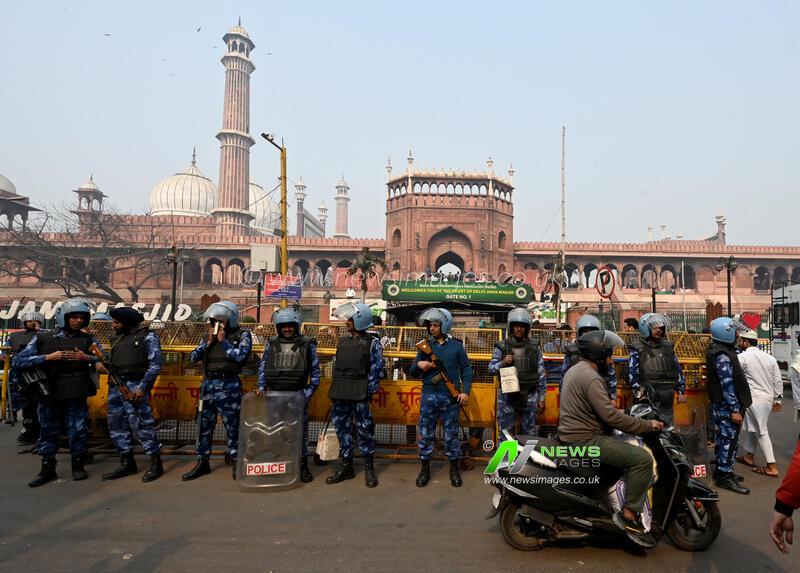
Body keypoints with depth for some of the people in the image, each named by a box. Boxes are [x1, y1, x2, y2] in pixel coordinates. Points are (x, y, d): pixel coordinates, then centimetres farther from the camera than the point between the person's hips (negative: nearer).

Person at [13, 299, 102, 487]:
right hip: (49, 394, 1)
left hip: (77, 395, 0)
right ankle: (47, 469, 24)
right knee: (48, 432, 10)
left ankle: (78, 465, 22)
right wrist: (48, 357, -12)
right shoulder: (42, 339, 3)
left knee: (79, 431, 5)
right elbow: (17, 362, -1)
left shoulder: (88, 340, 5)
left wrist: (87, 358, -14)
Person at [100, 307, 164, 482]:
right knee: (117, 425, 10)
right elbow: (113, 361, 20)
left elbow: (155, 364, -10)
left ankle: (156, 463, 2)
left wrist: (142, 388, -16)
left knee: (141, 425, -8)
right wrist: (102, 364, -3)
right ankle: (127, 463, 21)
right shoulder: (116, 338, 17)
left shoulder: (147, 337, -5)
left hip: (135, 386, -8)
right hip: (115, 386, 8)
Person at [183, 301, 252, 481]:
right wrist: (209, 342, -6)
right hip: (208, 384, 5)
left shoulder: (242, 335, -2)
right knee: (205, 426, 12)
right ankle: (202, 463, 25)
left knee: (232, 426, 2)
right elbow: (194, 357, 5)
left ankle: (236, 462, 16)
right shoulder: (208, 336, 12)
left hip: (229, 385, -5)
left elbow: (240, 356, -17)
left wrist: (223, 341, -11)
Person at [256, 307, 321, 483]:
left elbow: (315, 371, 2)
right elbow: (263, 367, 8)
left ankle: (303, 466, 13)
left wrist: (309, 393, -4)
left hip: (298, 394, -2)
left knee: (300, 430, 2)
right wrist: (262, 386, -5)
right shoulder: (271, 344, 8)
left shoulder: (307, 345, 1)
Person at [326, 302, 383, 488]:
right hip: (340, 394, 6)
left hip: (359, 395, -6)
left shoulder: (372, 343, -3)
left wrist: (369, 392, -11)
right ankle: (346, 467, 23)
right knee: (342, 428, 10)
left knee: (364, 430, 0)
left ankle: (369, 469, 15)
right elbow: (337, 366, 17)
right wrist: (334, 391, 12)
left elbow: (376, 369, -6)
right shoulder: (343, 341, 13)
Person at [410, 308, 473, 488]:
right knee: (425, 434, 8)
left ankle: (454, 469, 22)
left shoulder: (456, 345, 2)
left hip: (450, 398, -2)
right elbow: (413, 373, 9)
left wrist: (465, 391, -6)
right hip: (428, 396, 2)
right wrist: (419, 365, -13)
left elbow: (466, 369, 4)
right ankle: (425, 469, 21)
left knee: (451, 434, 8)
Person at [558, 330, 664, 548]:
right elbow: (610, 416, -24)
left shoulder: (575, 370, 14)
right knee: (642, 458, -16)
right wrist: (648, 425, -15)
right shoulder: (591, 378, -19)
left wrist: (616, 412, 19)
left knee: (628, 449, 27)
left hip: (573, 434, 11)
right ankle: (629, 516, -8)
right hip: (585, 440, -11)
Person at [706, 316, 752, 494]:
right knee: (729, 439, -3)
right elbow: (728, 385, -23)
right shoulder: (723, 356, -19)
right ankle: (725, 477, 4)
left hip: (721, 405, 10)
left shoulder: (719, 351, 13)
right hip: (727, 406, -10)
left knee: (723, 438, 17)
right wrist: (735, 409, -22)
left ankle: (721, 470, 28)